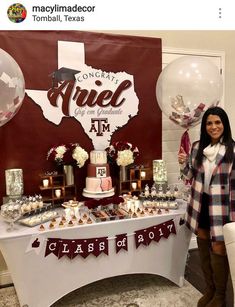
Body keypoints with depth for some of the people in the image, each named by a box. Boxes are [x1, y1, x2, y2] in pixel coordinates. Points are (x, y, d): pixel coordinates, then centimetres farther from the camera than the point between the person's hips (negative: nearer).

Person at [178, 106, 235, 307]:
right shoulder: (197, 147, 1)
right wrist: (183, 163, -9)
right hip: (201, 206, 4)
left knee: (218, 250, 5)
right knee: (204, 250, 16)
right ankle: (210, 290, 39)